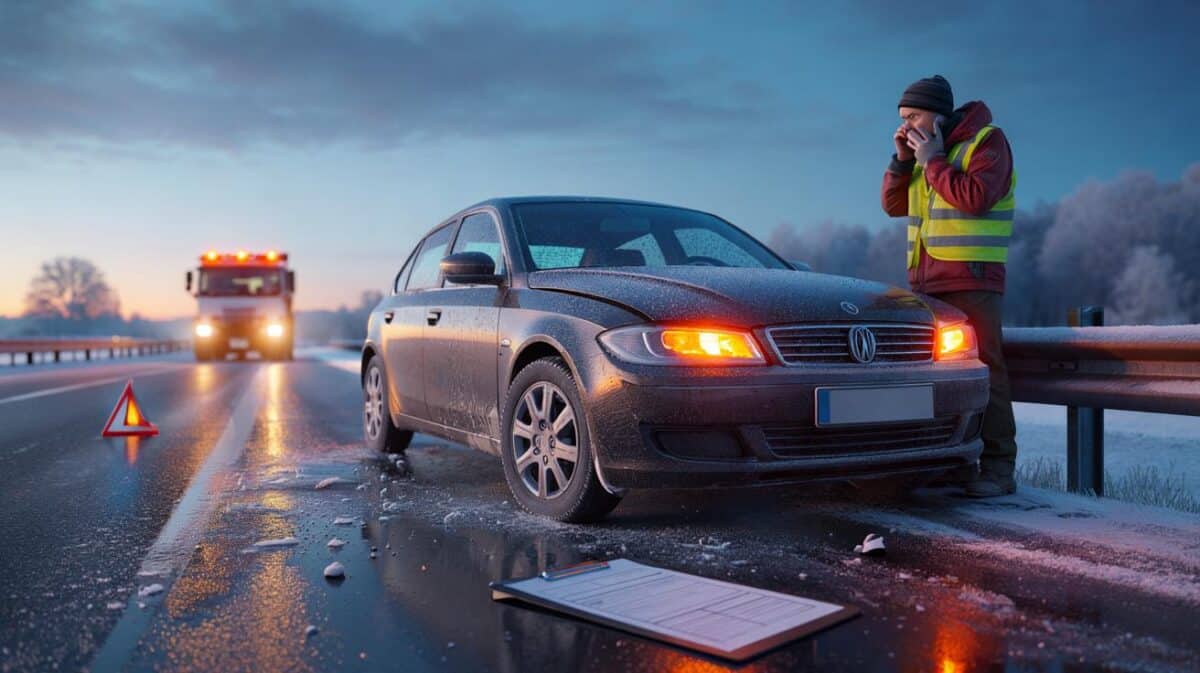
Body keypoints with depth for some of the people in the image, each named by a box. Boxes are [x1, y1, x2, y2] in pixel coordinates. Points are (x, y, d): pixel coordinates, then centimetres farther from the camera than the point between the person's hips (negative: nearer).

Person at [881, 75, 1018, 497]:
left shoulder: (987, 141, -3)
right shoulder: (924, 148, 17)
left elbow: (975, 197, -19)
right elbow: (894, 205, 15)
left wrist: (933, 161, -12)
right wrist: (902, 159, 3)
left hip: (971, 278, -7)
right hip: (925, 279, 7)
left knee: (981, 369, -9)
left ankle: (998, 469, -5)